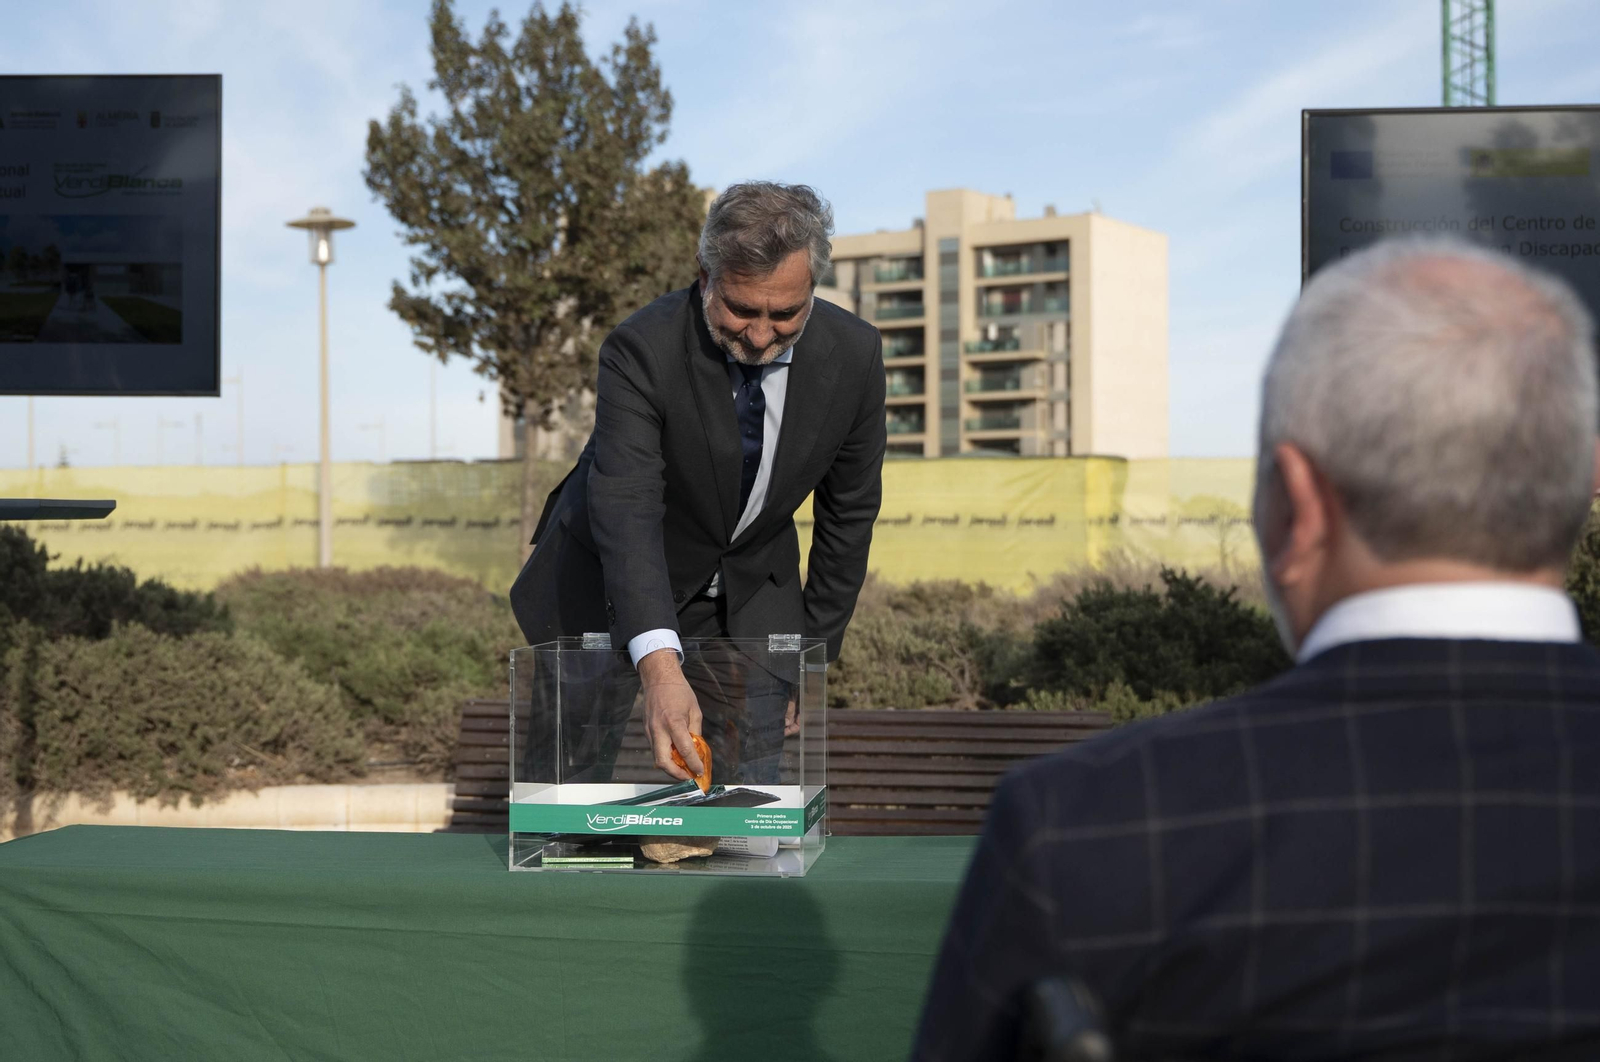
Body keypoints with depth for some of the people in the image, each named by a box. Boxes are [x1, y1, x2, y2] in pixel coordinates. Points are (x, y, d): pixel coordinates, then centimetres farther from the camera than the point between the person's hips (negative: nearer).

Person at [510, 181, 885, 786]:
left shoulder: (854, 354, -17)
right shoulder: (641, 349, -29)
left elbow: (848, 513, -4)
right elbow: (625, 508, -40)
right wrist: (660, 669, -53)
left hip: (750, 601, 3)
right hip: (614, 591, -2)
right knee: (572, 781, 7)